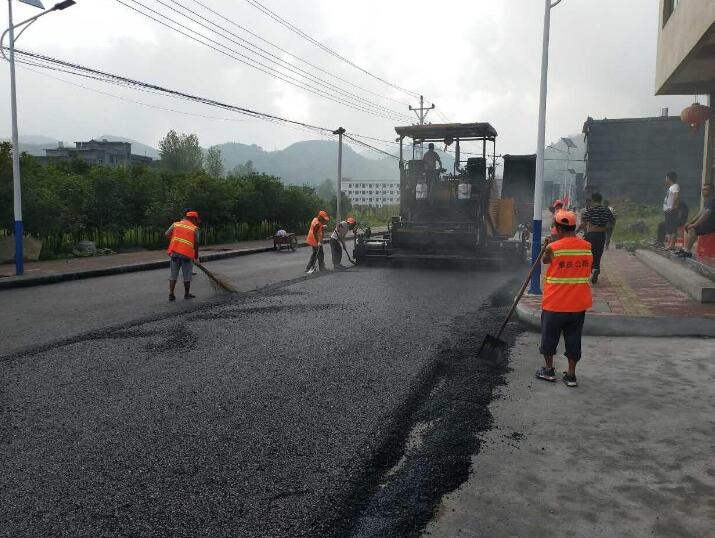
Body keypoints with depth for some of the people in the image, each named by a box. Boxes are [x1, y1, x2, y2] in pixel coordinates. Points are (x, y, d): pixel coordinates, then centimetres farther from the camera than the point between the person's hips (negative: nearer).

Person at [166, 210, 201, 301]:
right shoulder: (194, 228, 2)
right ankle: (187, 294, 20)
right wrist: (196, 256, 12)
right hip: (187, 254, -3)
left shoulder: (175, 224, 10)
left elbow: (166, 234, 1)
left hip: (174, 252, 3)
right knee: (187, 276, 10)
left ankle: (171, 294, 7)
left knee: (173, 275, 11)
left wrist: (172, 240, 18)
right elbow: (196, 243, 1)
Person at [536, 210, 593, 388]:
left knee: (549, 336, 14)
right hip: (579, 304, 4)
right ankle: (571, 375, 17)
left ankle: (548, 369, 25)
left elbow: (545, 261, 4)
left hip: (555, 303, -3)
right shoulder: (587, 246, -3)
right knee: (573, 339, 12)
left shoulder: (552, 248, -14)